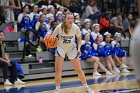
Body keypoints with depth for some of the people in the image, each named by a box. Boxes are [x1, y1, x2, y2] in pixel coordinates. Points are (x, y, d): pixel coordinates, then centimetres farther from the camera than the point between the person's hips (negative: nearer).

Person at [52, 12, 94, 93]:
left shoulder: (76, 28, -20)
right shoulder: (60, 27, -24)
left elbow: (79, 39, -3)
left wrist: (79, 48, -19)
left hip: (72, 48, 1)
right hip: (61, 47, -1)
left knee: (79, 70, 2)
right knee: (58, 69, -12)